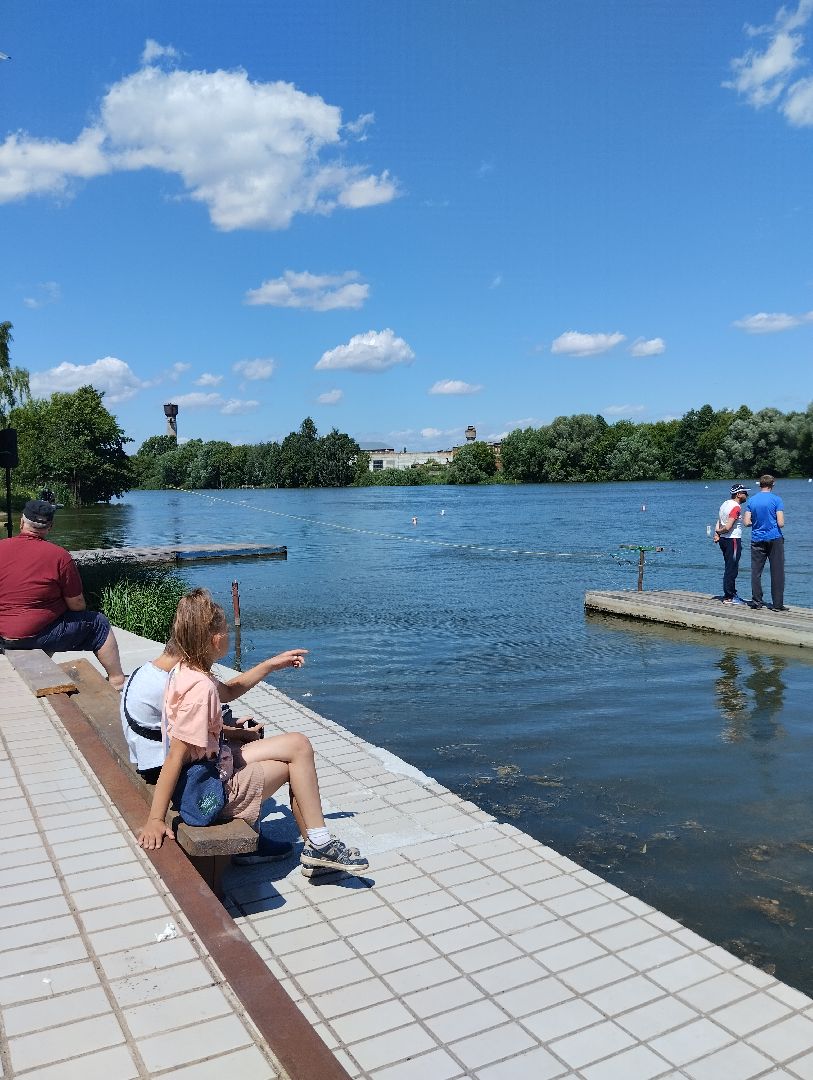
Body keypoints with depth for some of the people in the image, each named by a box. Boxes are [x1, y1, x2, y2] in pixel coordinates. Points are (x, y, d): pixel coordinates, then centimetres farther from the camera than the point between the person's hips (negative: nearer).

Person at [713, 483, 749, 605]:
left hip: (723, 540, 10)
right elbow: (728, 527, -21)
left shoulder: (725, 504, 14)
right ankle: (728, 597, -2)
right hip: (733, 540, -10)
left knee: (730, 568, 16)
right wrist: (719, 532, -4)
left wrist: (716, 534, 0)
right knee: (731, 569, -5)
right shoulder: (736, 507, -16)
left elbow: (719, 524, 13)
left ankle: (731, 594, 22)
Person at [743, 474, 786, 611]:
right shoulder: (776, 500, -7)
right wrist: (773, 523, 9)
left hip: (757, 540, 3)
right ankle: (777, 604, 2)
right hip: (774, 539, -3)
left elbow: (746, 522, 0)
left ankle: (756, 601, 10)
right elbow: (781, 523, -12)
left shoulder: (751, 500, 2)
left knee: (756, 571, 9)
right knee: (777, 572, 2)